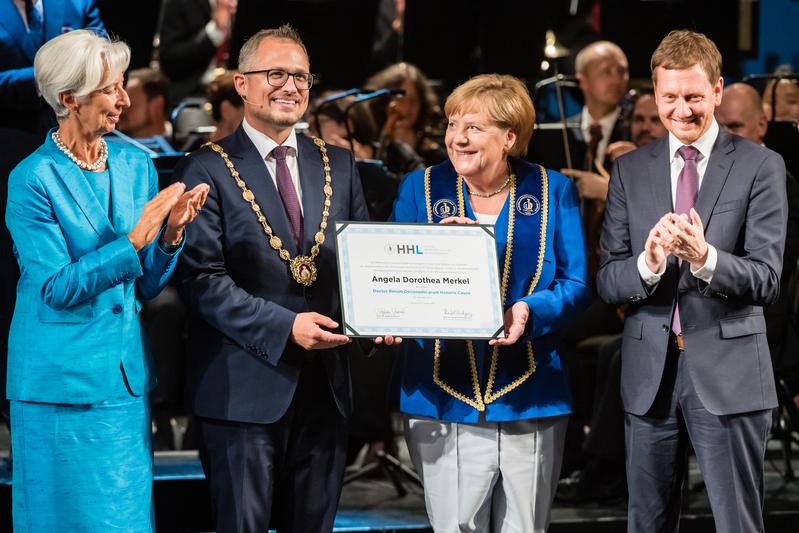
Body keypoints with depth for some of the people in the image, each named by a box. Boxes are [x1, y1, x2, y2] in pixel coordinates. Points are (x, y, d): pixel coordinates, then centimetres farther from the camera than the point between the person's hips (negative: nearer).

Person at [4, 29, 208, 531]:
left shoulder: (136, 165, 5)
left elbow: (147, 286, 9)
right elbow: (58, 288, -15)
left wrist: (172, 233, -10)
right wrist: (136, 240, -22)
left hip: (124, 374, 5)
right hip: (62, 380, -5)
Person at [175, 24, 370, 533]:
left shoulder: (338, 166, 12)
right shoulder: (209, 170, -4)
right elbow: (202, 279, -12)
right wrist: (285, 327, -20)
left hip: (324, 382, 5)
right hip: (245, 387, -5)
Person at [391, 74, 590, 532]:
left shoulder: (554, 191, 5)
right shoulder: (421, 189, 7)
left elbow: (577, 285, 0)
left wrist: (528, 313, -19)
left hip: (529, 397, 0)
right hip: (443, 400, 0)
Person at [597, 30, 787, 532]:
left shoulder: (760, 166, -2)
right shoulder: (631, 170, 8)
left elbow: (766, 280, -9)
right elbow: (608, 283, 3)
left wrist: (705, 258, -28)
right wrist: (648, 262, -20)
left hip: (728, 372, -3)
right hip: (650, 372, 3)